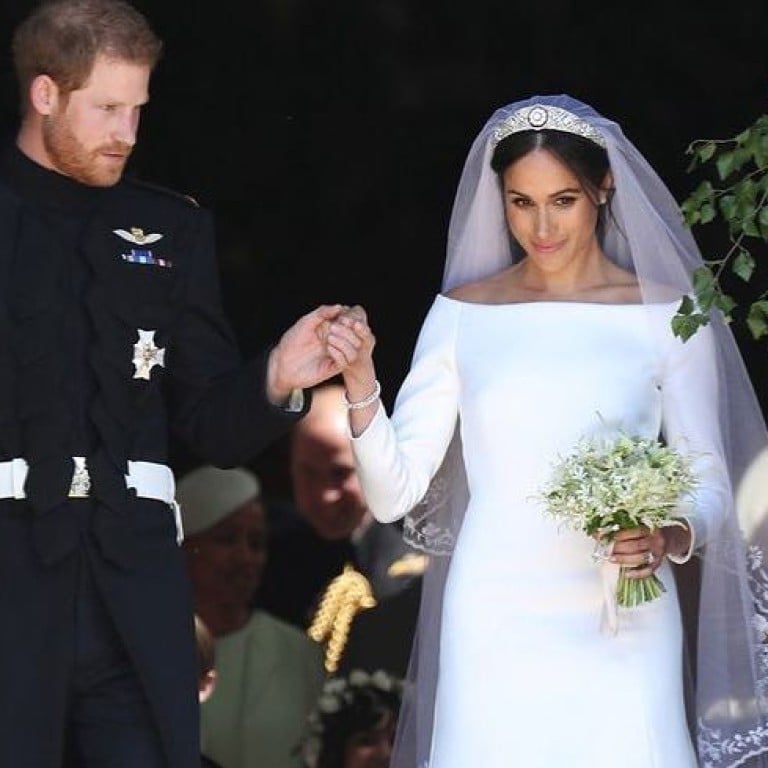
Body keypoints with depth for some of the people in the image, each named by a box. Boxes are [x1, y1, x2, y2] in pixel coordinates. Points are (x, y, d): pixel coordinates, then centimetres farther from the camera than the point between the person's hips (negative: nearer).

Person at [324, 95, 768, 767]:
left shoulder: (667, 315, 3)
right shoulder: (462, 314, 7)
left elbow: (710, 486, 6)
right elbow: (394, 494, 3)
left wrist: (670, 537, -15)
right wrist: (361, 383, -13)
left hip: (621, 625, -1)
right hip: (496, 620, 1)